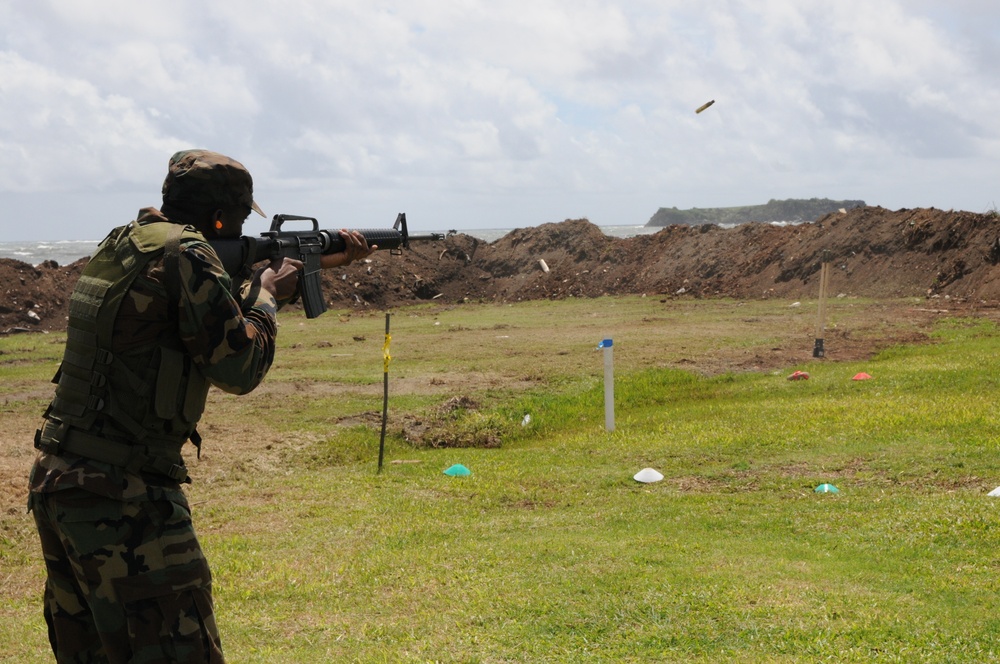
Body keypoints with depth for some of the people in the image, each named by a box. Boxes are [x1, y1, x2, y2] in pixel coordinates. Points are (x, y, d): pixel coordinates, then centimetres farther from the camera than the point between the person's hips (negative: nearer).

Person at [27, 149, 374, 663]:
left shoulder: (122, 245, 14)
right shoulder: (185, 254, -14)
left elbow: (219, 303, 28)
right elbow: (239, 368, -13)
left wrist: (324, 261, 32)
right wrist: (267, 293, 4)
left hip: (54, 480, 10)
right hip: (120, 495, -10)